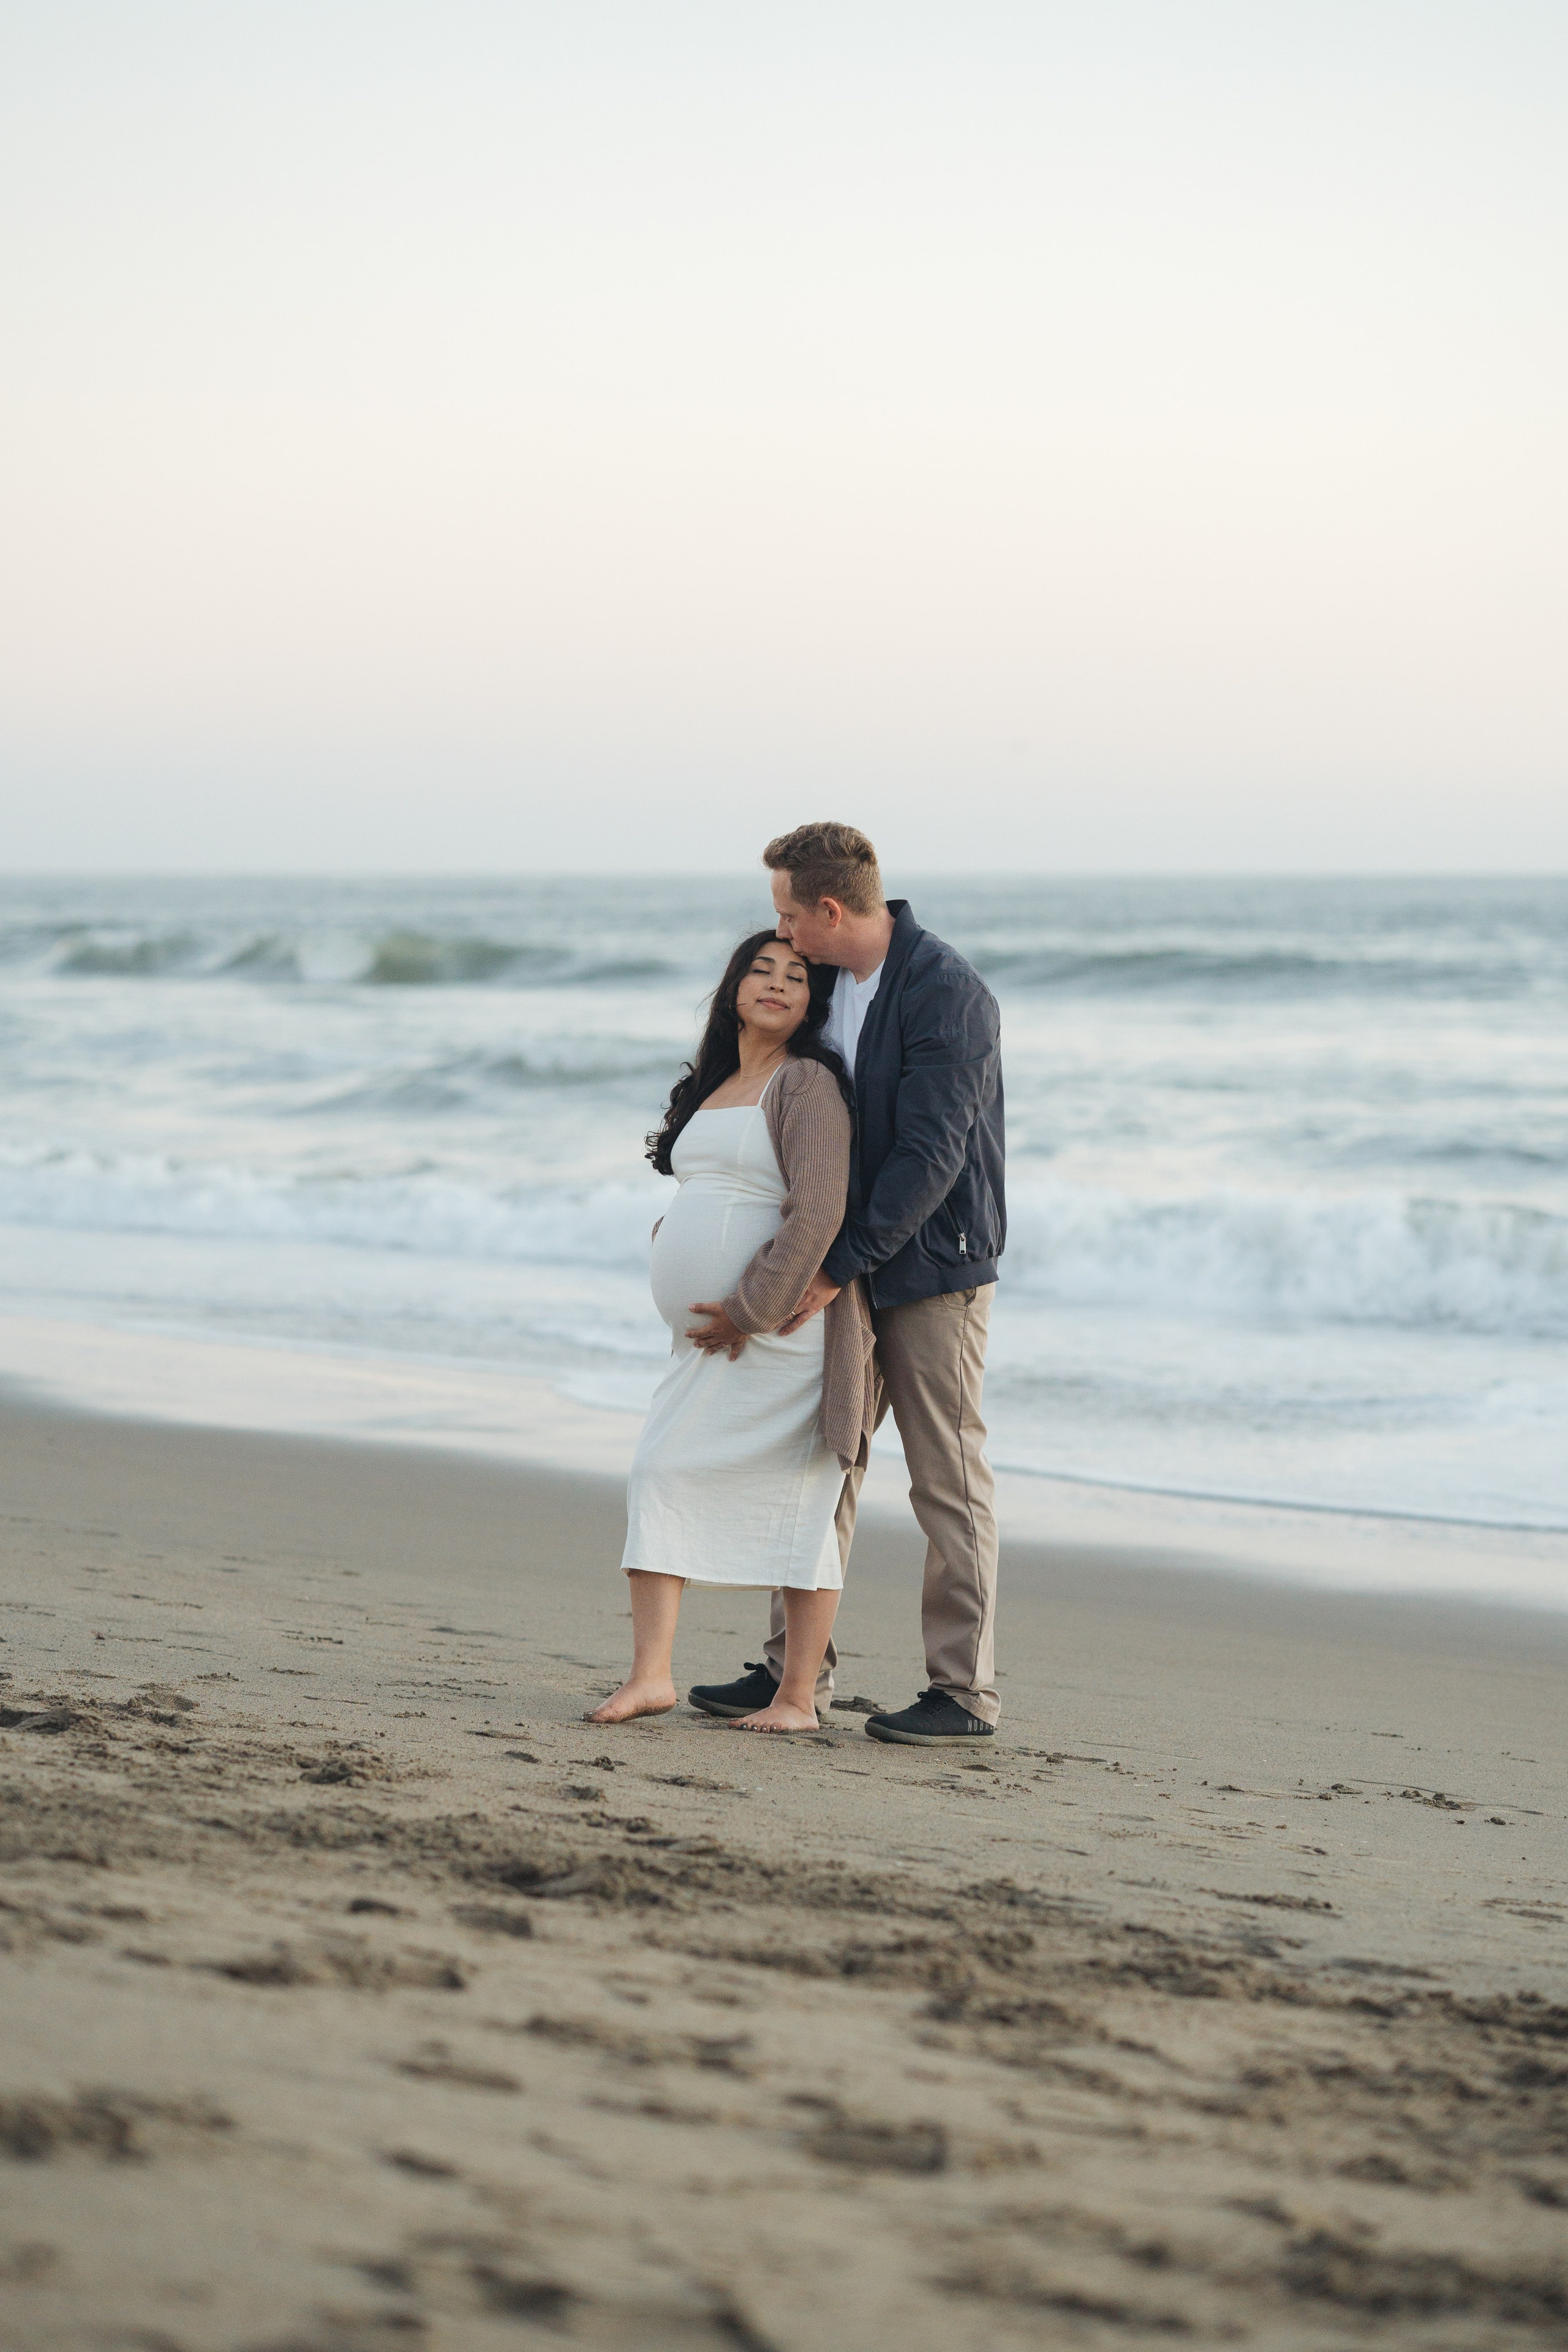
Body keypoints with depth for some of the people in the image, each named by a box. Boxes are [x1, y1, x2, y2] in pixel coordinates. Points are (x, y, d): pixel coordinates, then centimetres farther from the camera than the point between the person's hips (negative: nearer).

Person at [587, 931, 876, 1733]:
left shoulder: (809, 1083, -8)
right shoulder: (711, 1092, 18)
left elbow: (819, 1209, -18)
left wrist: (752, 1311, -19)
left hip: (780, 1328, -8)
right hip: (706, 1337, 8)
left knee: (795, 1503, -4)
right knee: (659, 1473, -3)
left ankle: (797, 1697, 1)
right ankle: (651, 1675, -5)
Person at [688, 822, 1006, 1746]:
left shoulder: (947, 992, -18)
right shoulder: (832, 985, 9)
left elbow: (931, 1152, -23)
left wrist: (841, 1264, -22)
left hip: (935, 1270, -8)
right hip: (849, 1266, 8)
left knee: (949, 1480, -2)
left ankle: (966, 1693, 4)